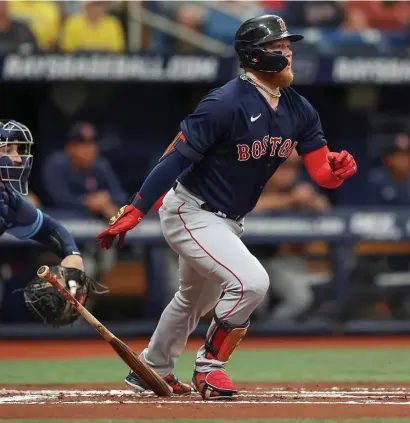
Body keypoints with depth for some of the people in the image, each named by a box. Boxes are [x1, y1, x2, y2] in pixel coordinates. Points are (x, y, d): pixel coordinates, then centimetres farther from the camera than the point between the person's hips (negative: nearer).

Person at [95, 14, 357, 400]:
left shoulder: (298, 109, -2)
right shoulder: (226, 104, -25)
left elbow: (321, 172, -3)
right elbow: (176, 157, -25)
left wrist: (338, 167, -28)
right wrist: (134, 212, -29)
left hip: (227, 222, 9)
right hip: (191, 214, -9)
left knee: (196, 300, 27)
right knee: (250, 281, -26)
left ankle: (152, 369, 49)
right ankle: (209, 368, -7)